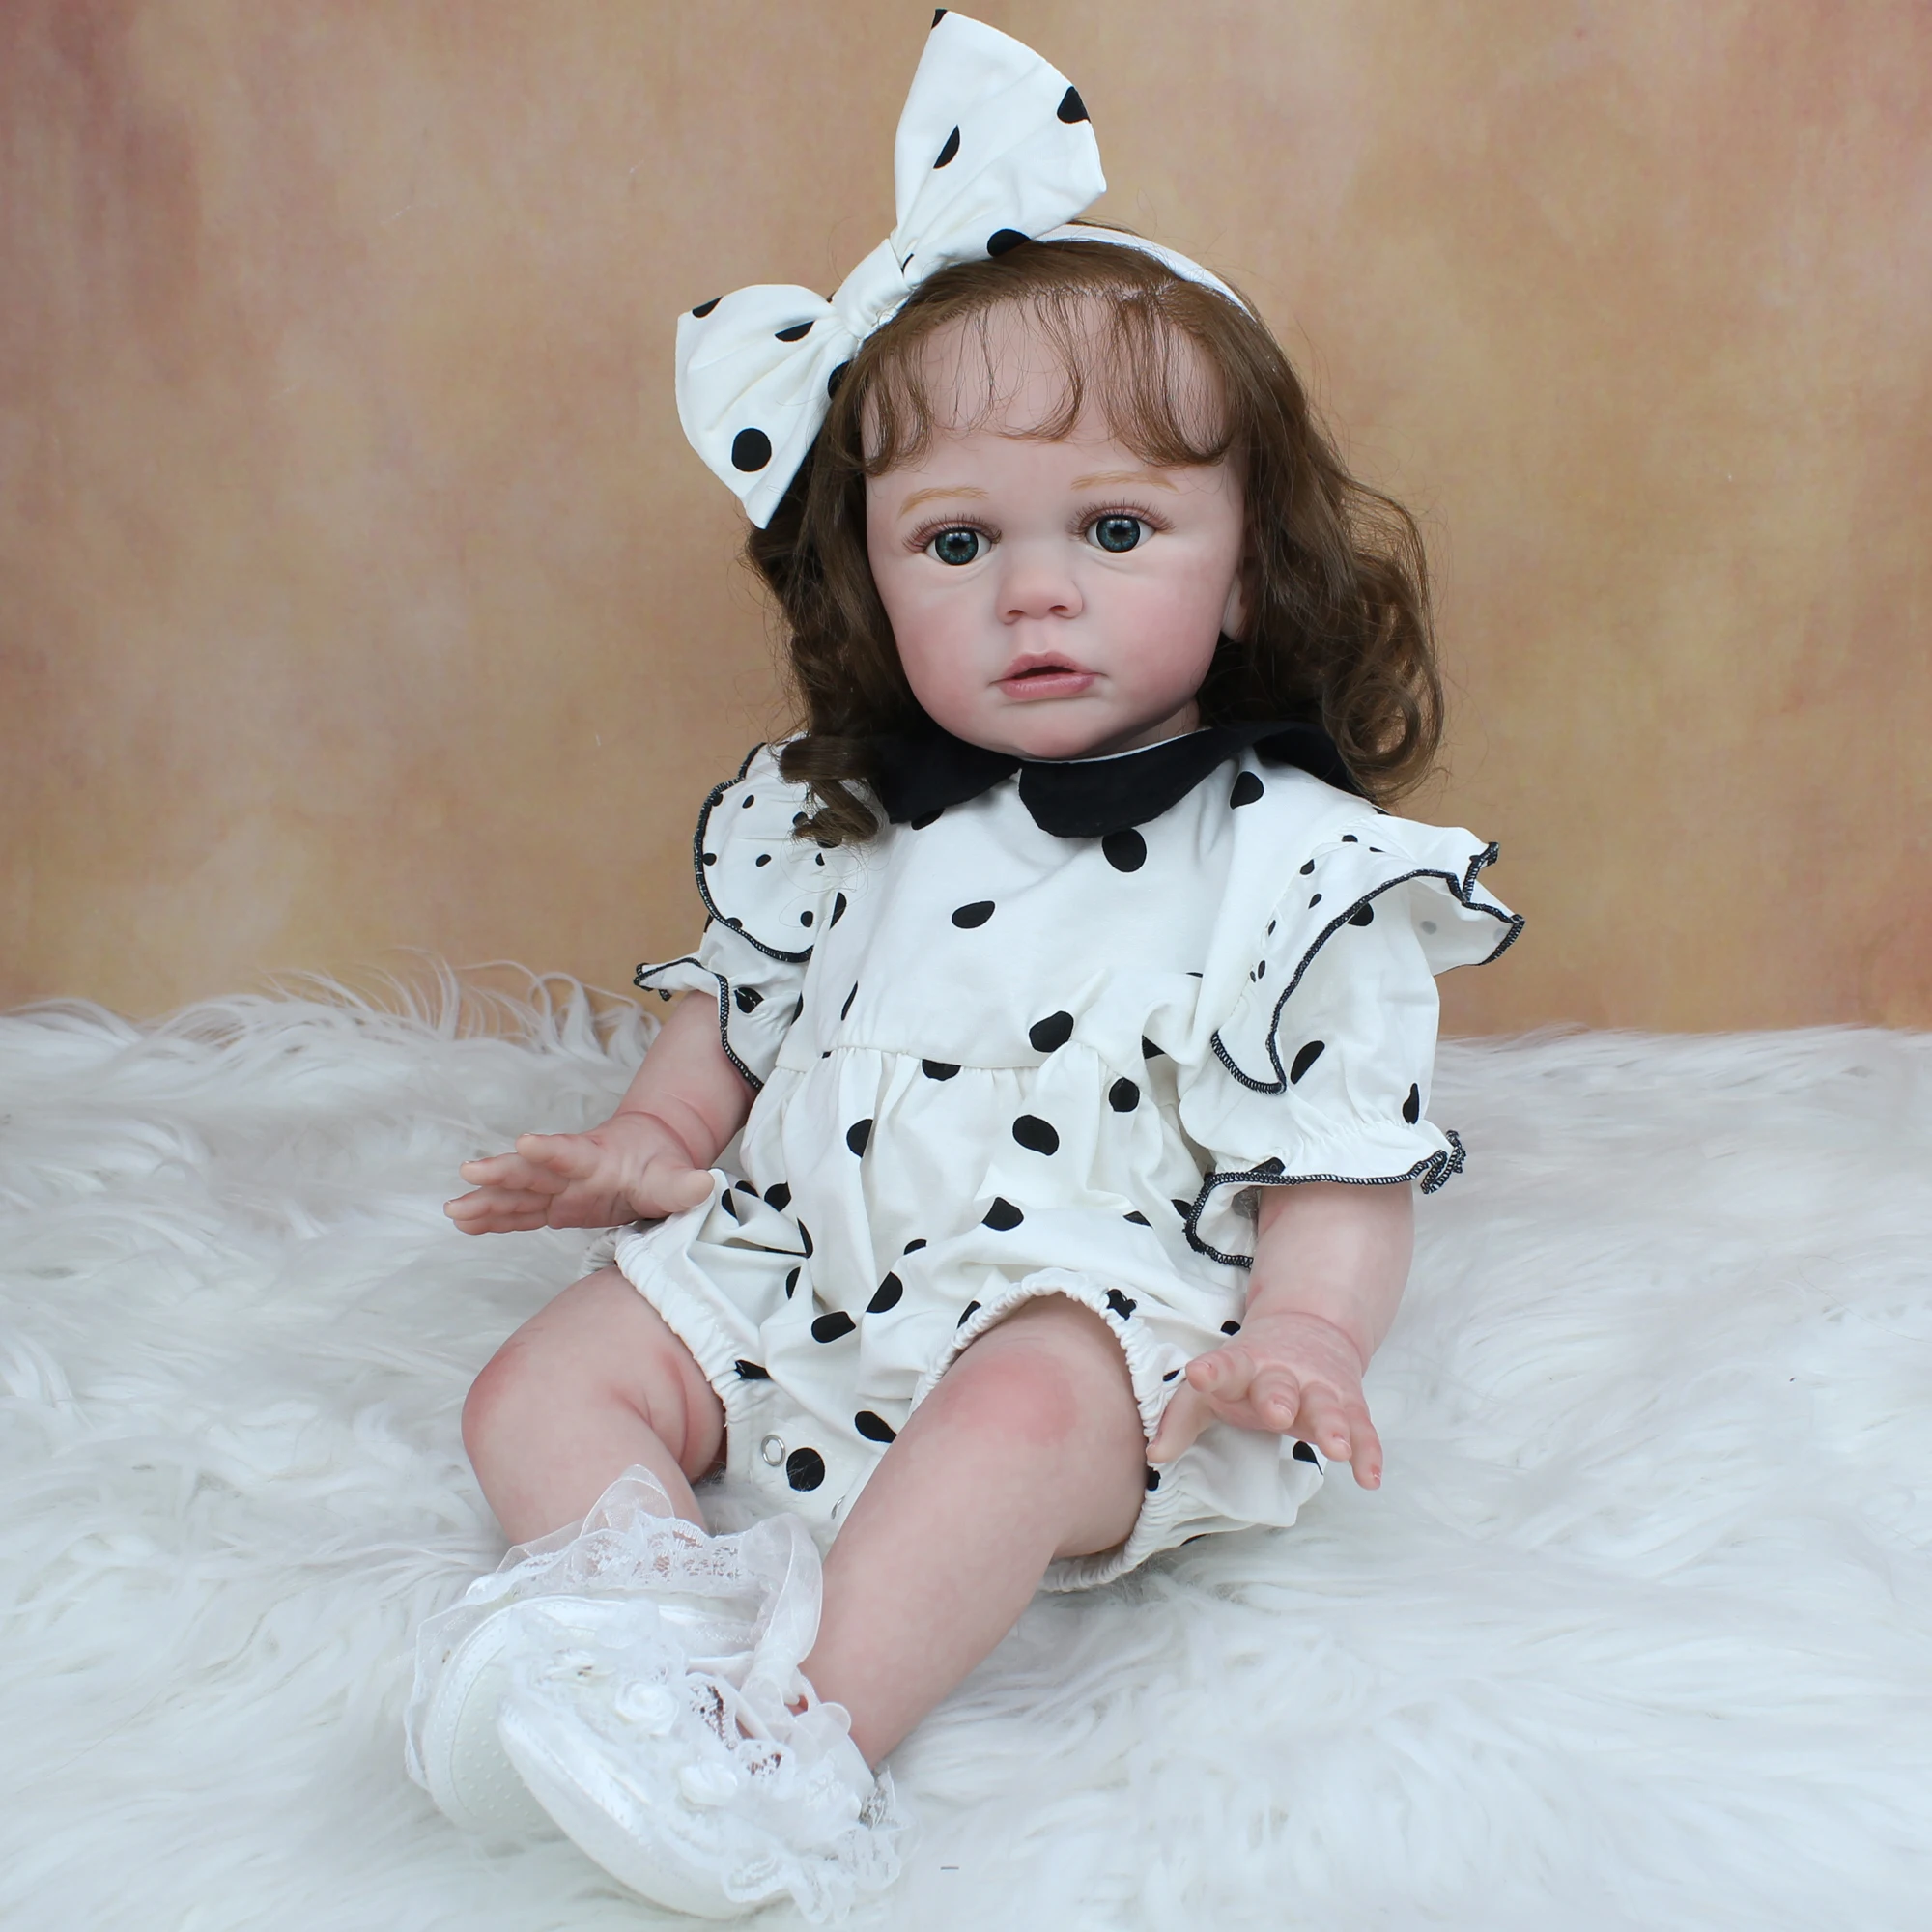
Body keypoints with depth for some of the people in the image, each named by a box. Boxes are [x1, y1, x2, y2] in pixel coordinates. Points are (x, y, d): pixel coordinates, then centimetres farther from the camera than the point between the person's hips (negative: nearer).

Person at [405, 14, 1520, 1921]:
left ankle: (796, 1733, -36)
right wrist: (654, 1140, 7)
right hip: (796, 1275, 6)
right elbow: (738, 997, 21)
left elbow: (1345, 1159, -8)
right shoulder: (825, 812, 5)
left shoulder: (1292, 859, -9)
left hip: (1104, 1316, -5)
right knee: (547, 1375, -3)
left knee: (1024, 1406, -36)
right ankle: (652, 1602, -22)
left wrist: (1300, 1340, -23)